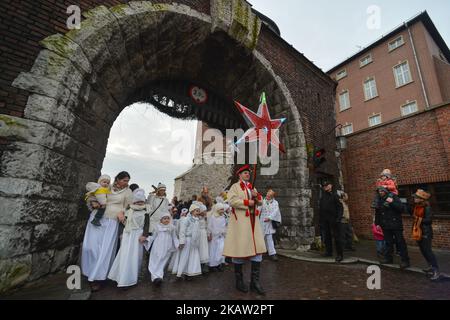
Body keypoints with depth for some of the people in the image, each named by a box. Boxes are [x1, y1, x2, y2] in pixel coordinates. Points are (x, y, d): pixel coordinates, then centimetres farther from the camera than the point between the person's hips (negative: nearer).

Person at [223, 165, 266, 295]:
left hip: (253, 221, 7)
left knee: (257, 249, 4)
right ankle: (239, 280, 20)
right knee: (239, 249, 2)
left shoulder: (252, 187, 20)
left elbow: (260, 202, 17)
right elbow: (232, 201, -16)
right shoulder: (235, 187, -1)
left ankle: (255, 281, 15)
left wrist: (257, 196, -3)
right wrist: (247, 202, -16)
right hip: (240, 221, -6)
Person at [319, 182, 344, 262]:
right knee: (326, 237, 13)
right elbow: (320, 209, 15)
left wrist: (339, 218, -16)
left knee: (336, 237, -2)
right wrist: (320, 220, 11)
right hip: (324, 221, 6)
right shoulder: (322, 197, 12)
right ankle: (329, 252, 26)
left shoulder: (334, 196, -4)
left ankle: (340, 254, 7)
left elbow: (340, 207, -8)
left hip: (333, 220, -6)